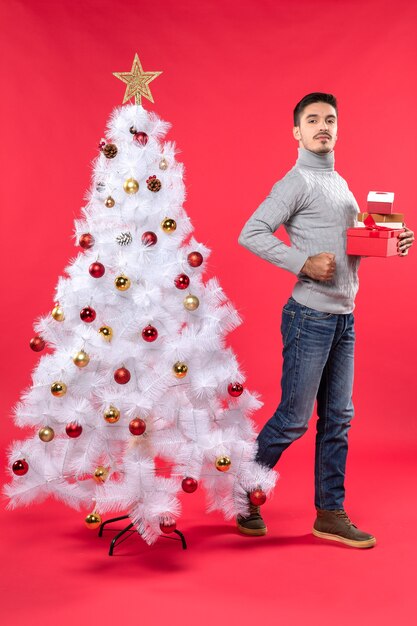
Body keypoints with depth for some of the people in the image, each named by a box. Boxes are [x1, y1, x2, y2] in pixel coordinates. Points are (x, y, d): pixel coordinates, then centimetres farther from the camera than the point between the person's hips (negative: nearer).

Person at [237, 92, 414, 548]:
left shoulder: (340, 183, 18)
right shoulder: (297, 182, -8)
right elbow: (250, 234, -16)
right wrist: (304, 263, -23)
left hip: (344, 318, 8)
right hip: (310, 317, -8)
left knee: (337, 420, 10)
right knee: (293, 418, -1)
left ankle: (330, 514, 19)